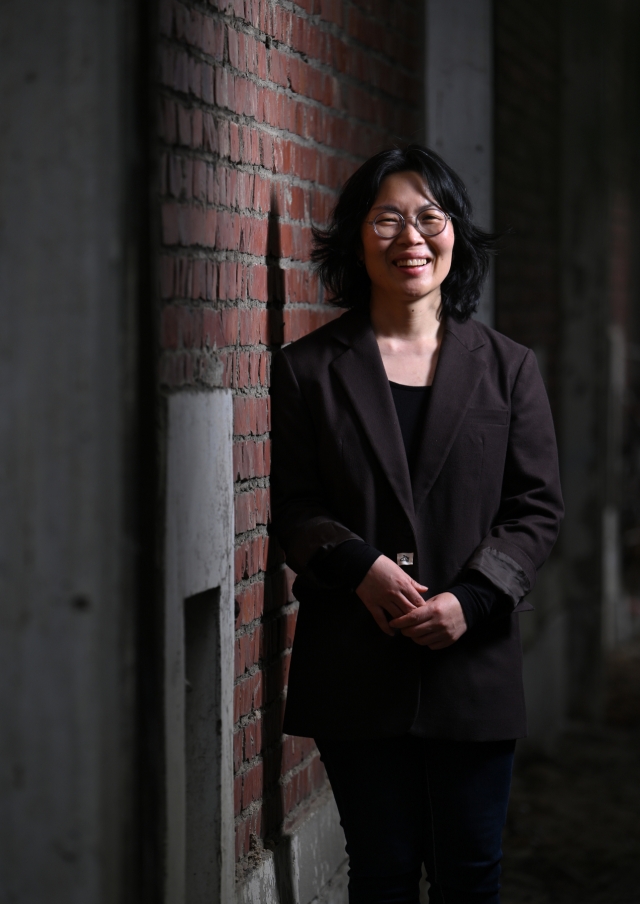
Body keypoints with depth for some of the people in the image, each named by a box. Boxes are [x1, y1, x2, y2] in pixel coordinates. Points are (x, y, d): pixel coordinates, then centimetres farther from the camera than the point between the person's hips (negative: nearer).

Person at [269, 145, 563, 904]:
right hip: (355, 664, -1)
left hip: (473, 662, 1)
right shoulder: (308, 369, 5)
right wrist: (358, 566, -17)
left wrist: (471, 598, -12)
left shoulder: (507, 368, 7)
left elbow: (538, 506, 4)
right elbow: (290, 506, 3)